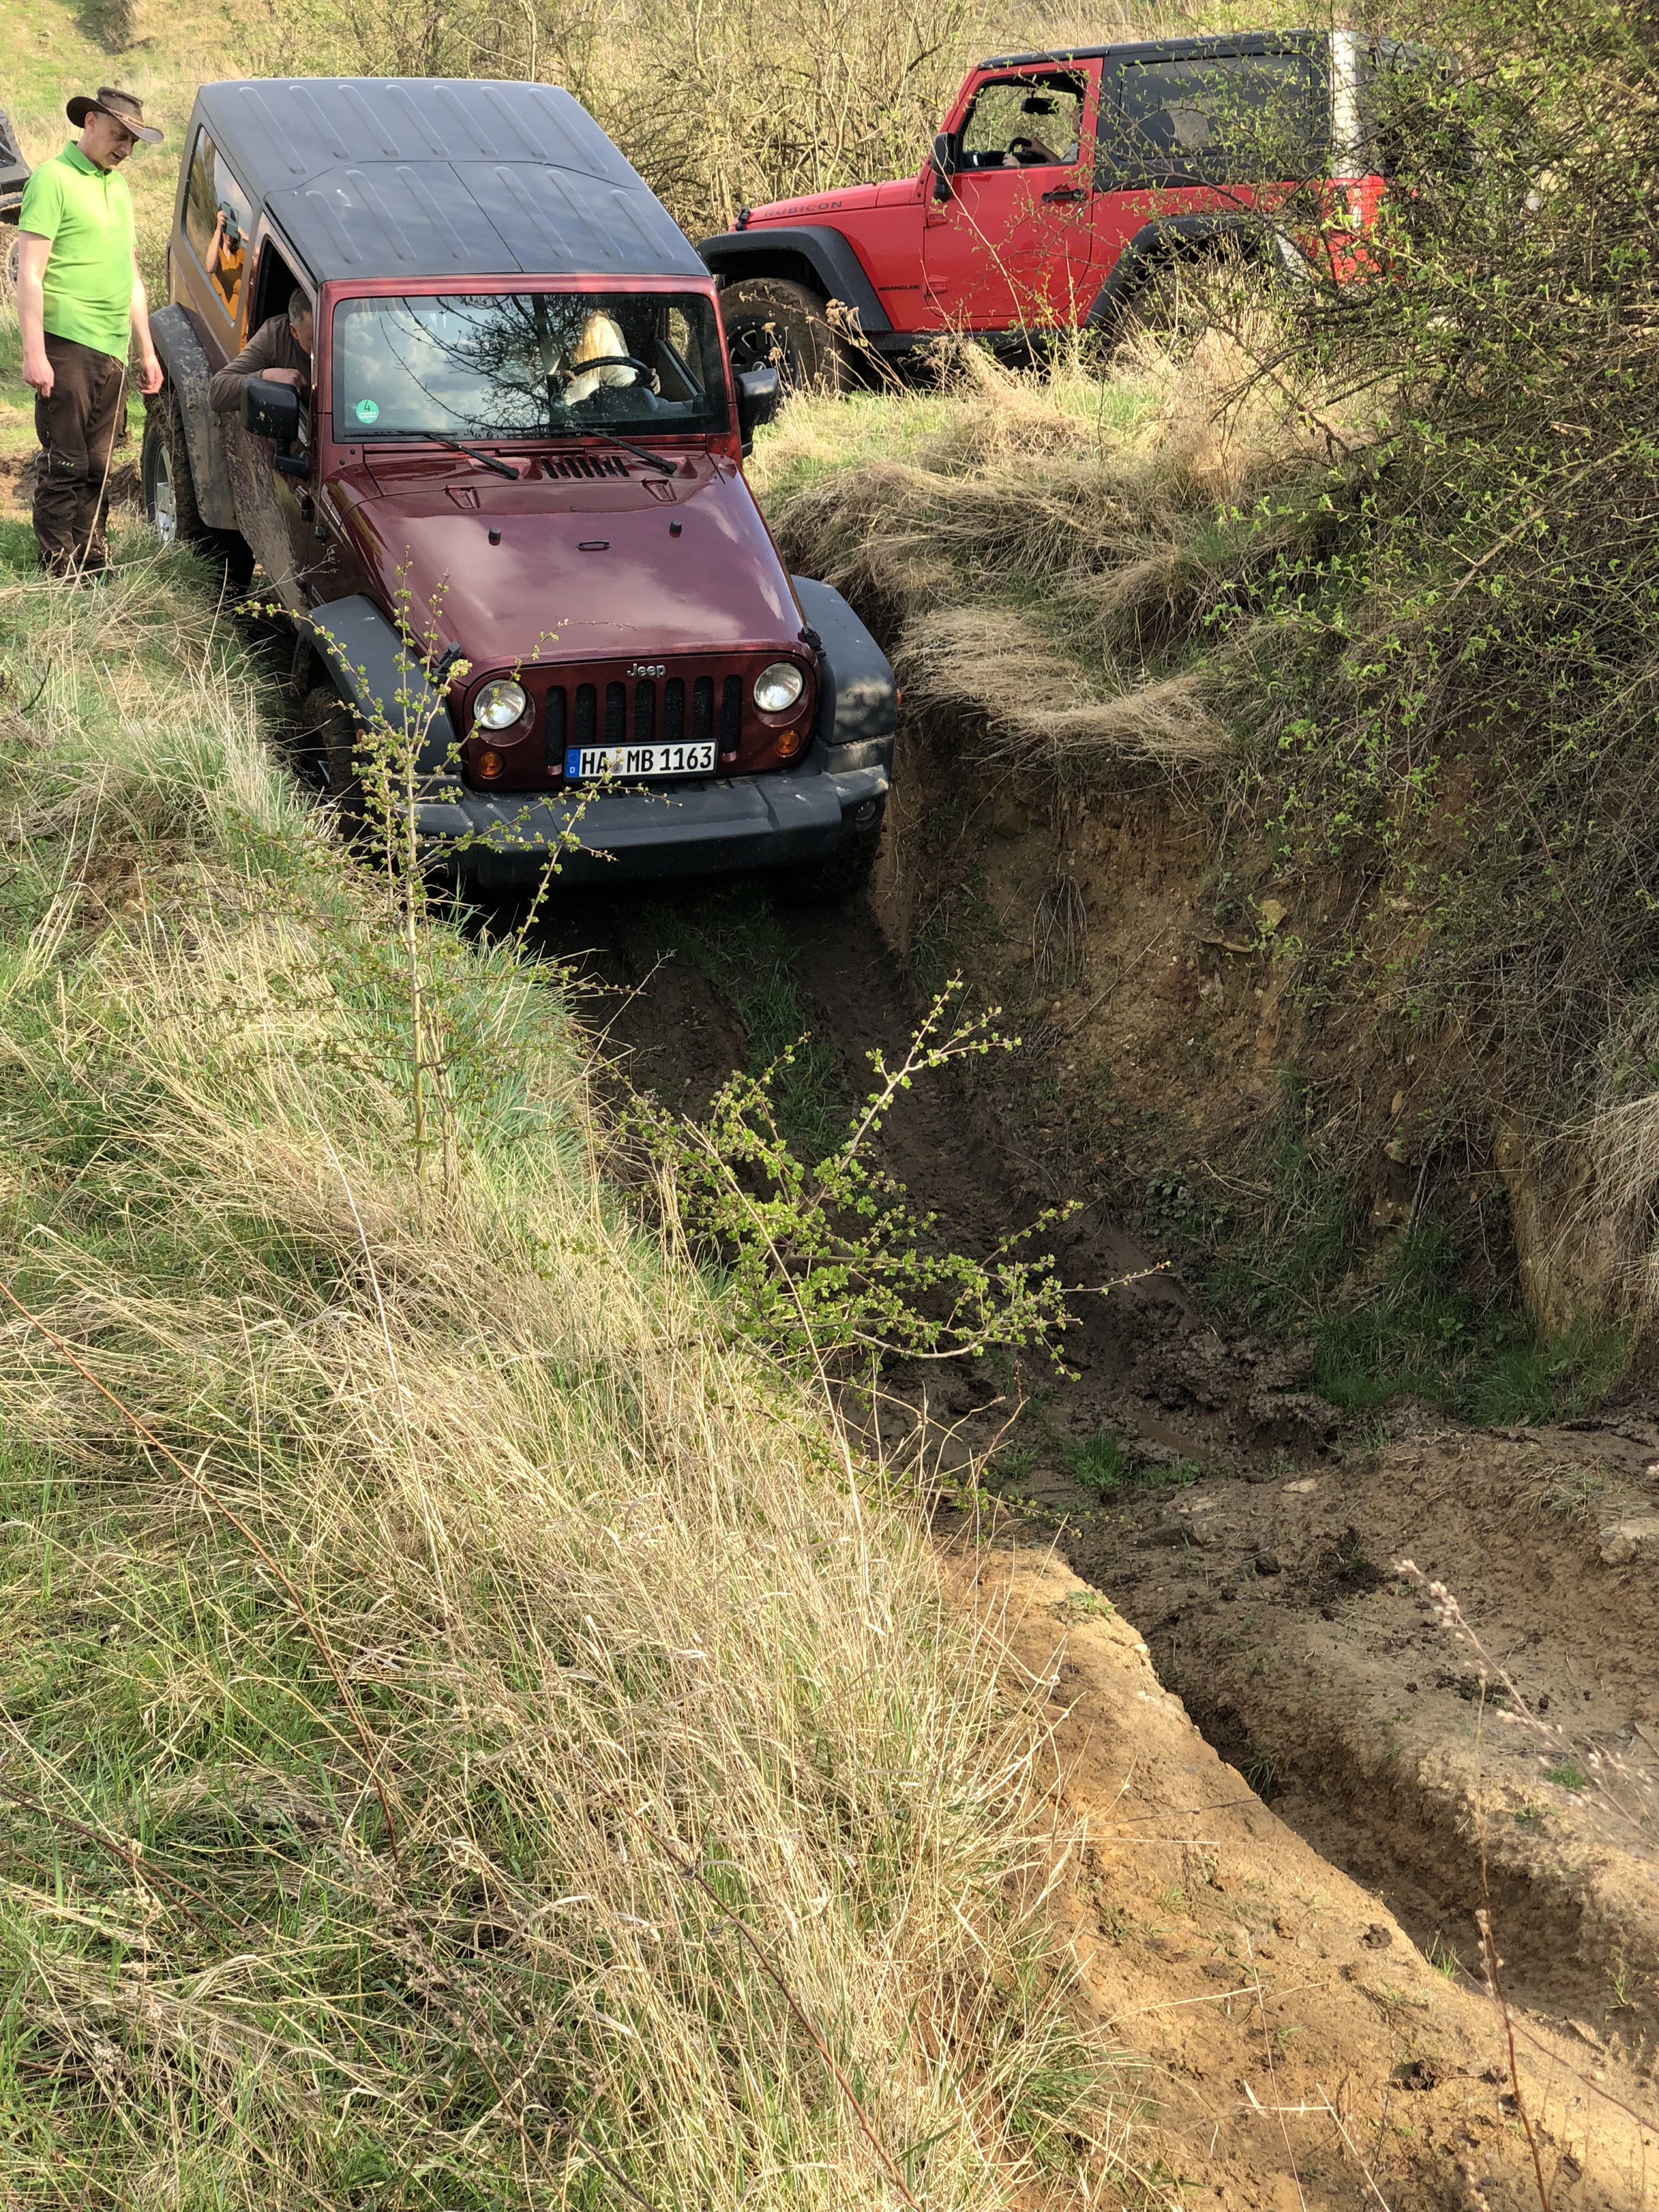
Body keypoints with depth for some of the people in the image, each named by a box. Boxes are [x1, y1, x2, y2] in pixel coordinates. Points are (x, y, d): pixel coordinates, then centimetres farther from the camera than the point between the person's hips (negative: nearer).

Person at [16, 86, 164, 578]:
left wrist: (146, 349, 24)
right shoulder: (54, 179, -5)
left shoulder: (118, 186, 19)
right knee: (64, 465, -5)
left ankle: (94, 568, 18)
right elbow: (29, 274, -11)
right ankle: (61, 578, -2)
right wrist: (34, 353, -18)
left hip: (113, 350, 7)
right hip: (68, 345, -7)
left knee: (96, 465, 11)